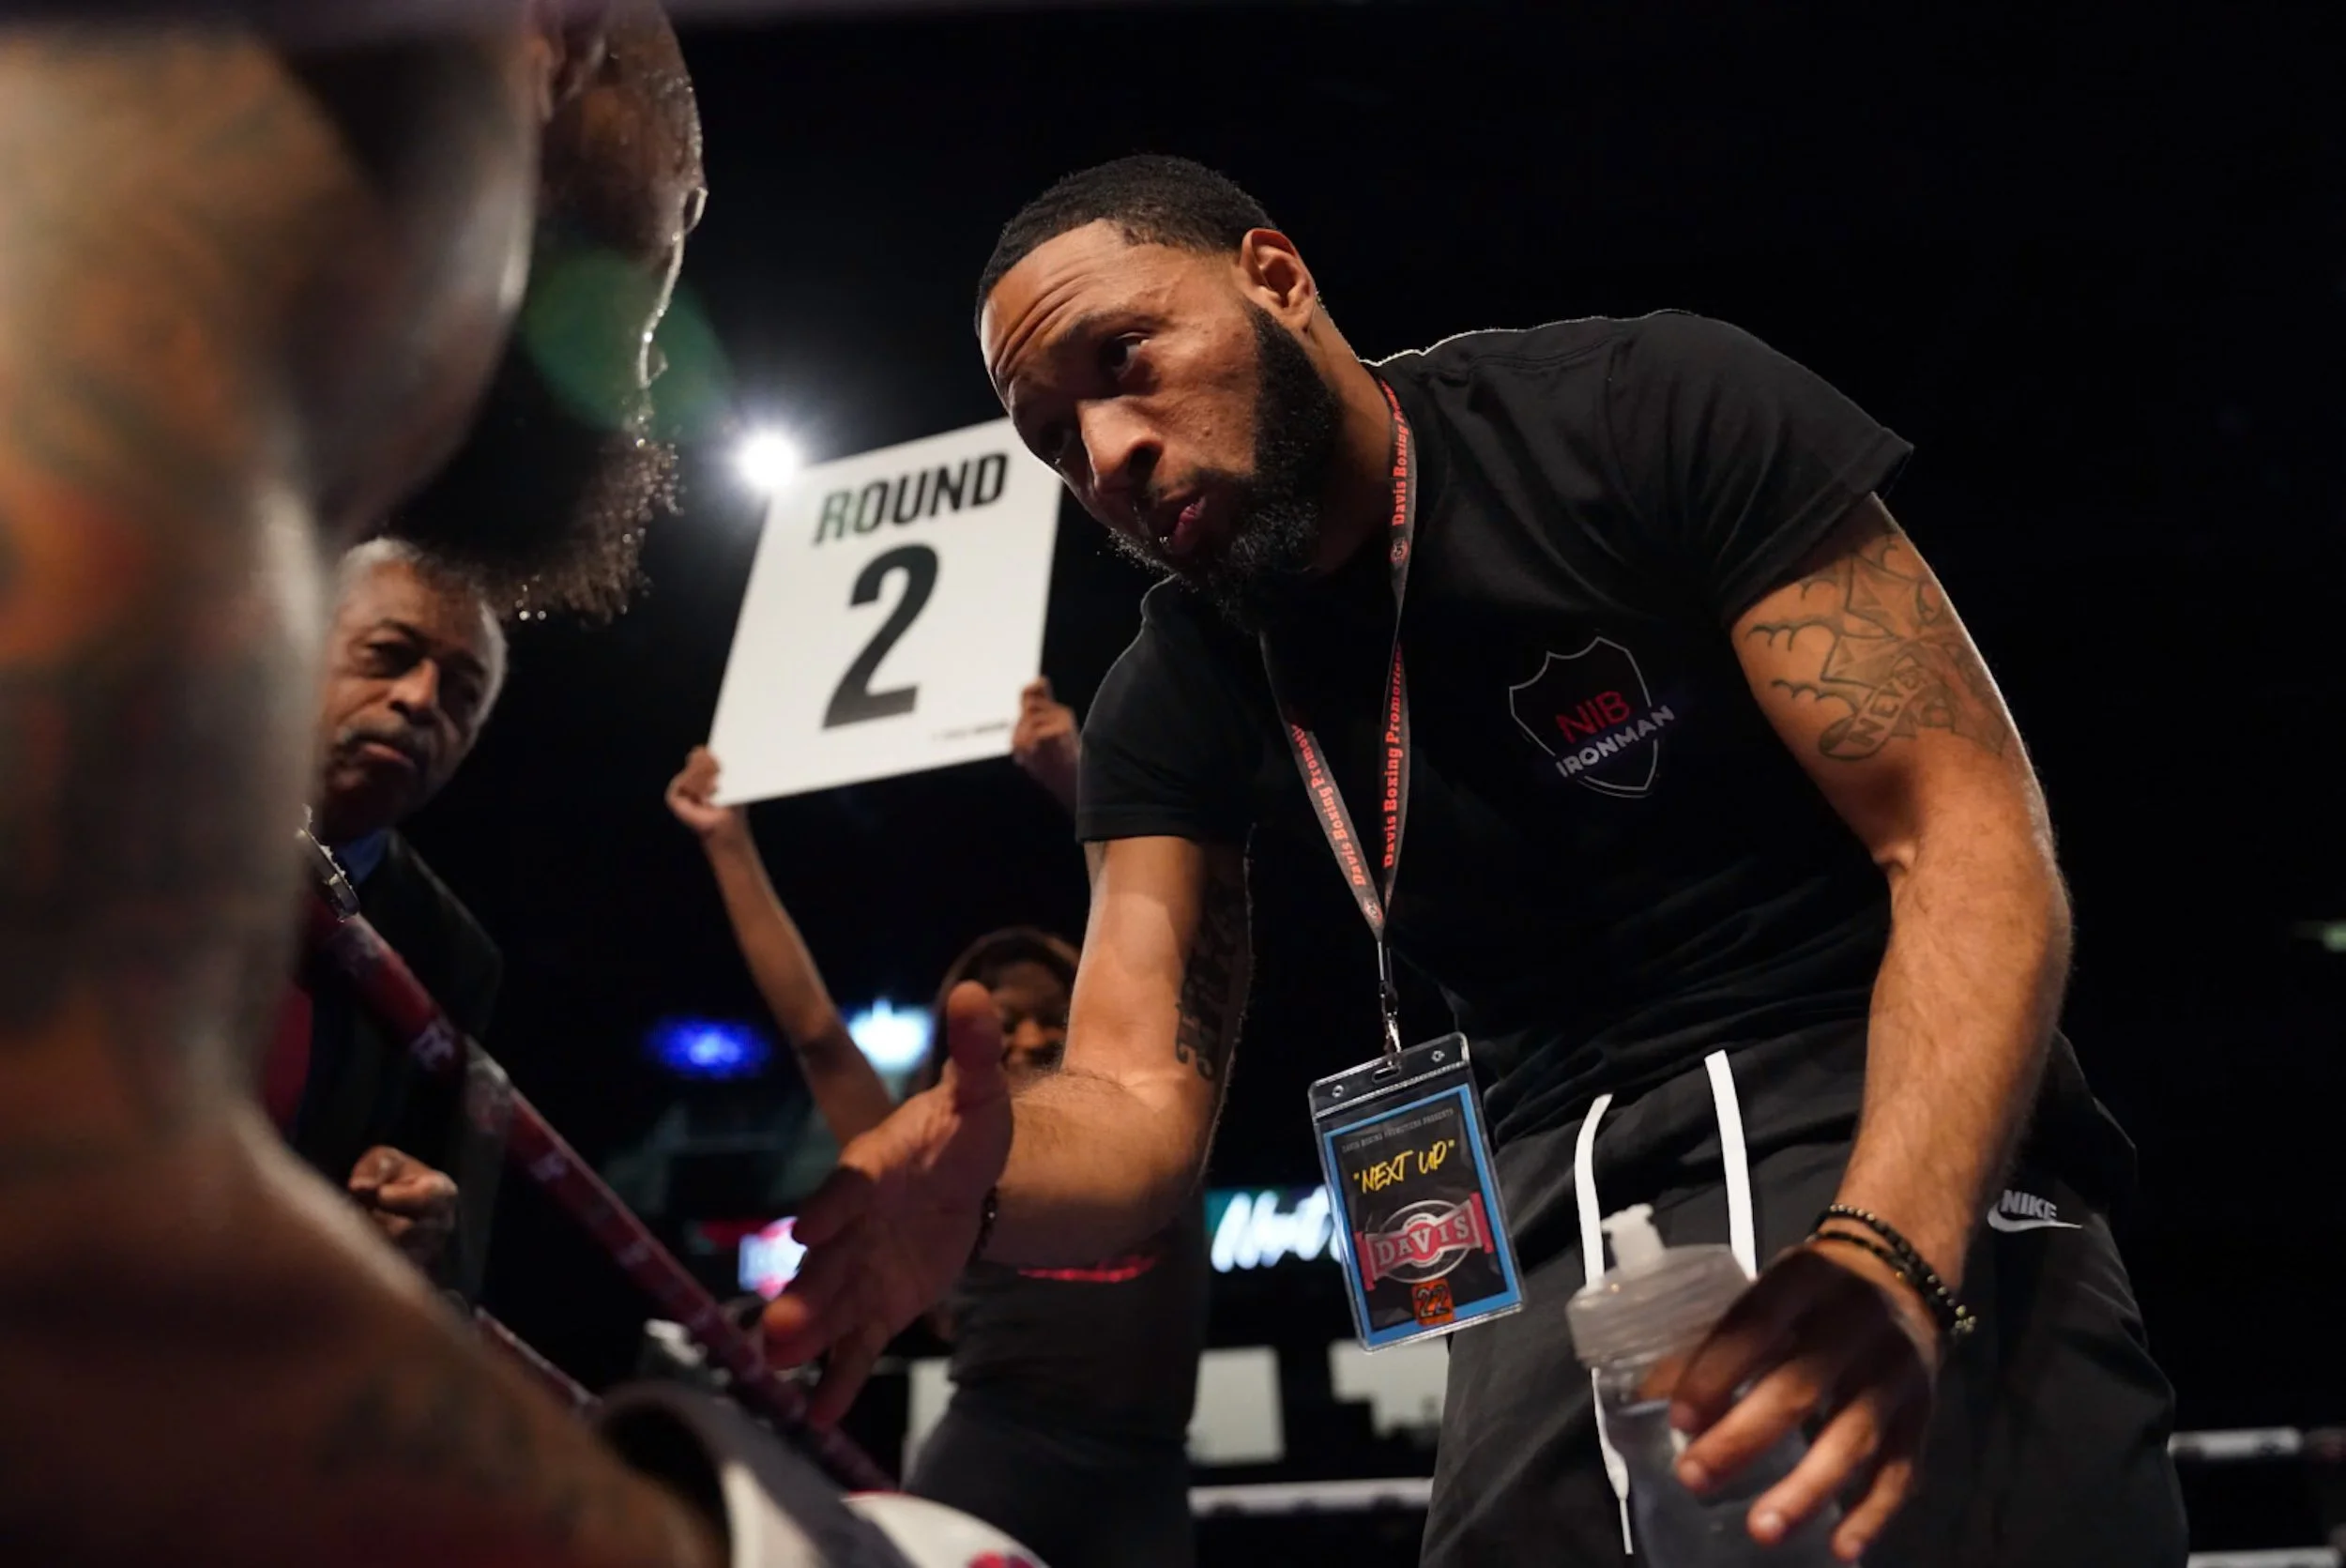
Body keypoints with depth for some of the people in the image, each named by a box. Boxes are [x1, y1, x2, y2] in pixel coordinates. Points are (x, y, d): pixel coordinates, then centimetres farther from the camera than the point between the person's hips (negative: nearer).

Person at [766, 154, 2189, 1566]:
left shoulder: (1661, 410, -11)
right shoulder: (1171, 708, 2)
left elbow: (1974, 840, -16)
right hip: (1560, 1230, 4)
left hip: (1907, 1155, -3)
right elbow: (1142, 1098, -4)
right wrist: (977, 1189, -28)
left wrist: (1887, 1252, -32)